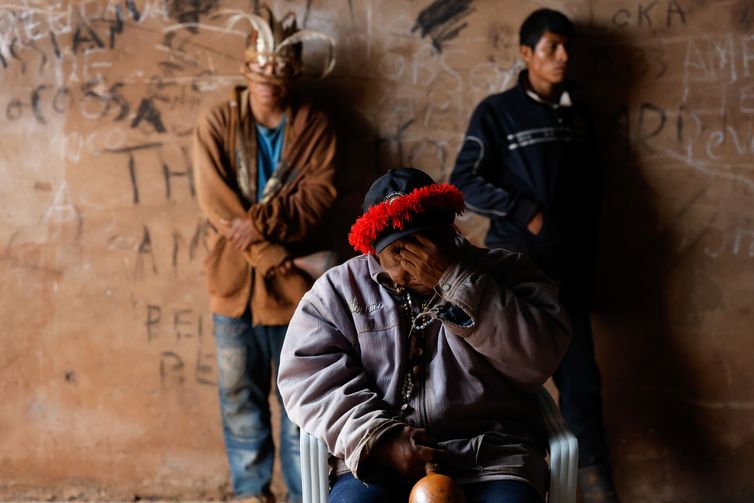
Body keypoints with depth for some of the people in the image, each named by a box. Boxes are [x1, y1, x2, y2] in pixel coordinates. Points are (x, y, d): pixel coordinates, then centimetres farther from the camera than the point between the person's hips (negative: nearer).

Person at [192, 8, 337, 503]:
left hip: (292, 280, -1)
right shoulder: (217, 123, 2)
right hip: (234, 278, 1)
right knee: (240, 393, 10)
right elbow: (215, 200, -8)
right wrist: (268, 253, -16)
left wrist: (263, 220, -22)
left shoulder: (314, 125, 3)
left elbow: (319, 192, -8)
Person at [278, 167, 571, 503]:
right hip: (378, 463, 0)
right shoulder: (338, 290, 10)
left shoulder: (502, 273, 9)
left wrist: (458, 281, -11)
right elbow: (306, 375, -1)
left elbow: (538, 359, -6)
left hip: (491, 456, 0)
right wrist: (379, 438, -14)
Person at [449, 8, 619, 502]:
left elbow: (591, 188, 17)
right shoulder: (498, 112, -2)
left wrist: (587, 252, 13)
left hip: (569, 266, 4)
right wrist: (526, 212, -13)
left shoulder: (576, 113, 13)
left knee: (580, 370, 3)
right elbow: (465, 182, -7)